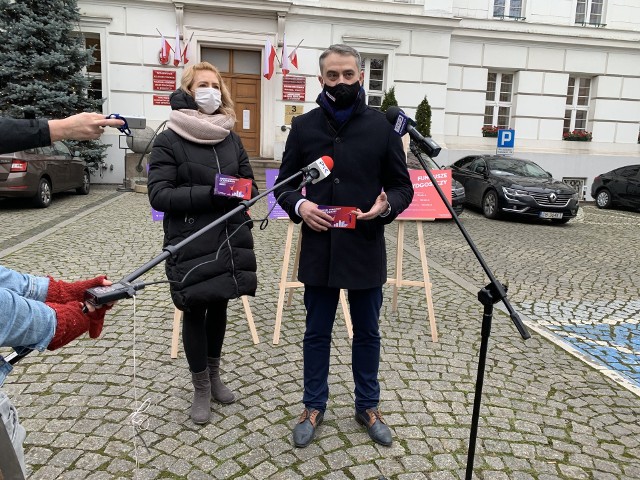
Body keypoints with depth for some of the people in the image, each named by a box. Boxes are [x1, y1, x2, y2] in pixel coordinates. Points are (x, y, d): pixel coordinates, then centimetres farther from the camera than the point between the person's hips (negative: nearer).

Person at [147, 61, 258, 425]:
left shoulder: (231, 138, 9)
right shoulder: (169, 141, -6)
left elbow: (251, 185, 12)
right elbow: (159, 195, -14)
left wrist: (237, 192, -11)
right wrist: (211, 193, -22)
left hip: (231, 240, 4)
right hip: (190, 244, -4)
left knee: (219, 307, 16)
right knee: (195, 312, 7)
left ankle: (215, 375, 36)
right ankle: (201, 388, 25)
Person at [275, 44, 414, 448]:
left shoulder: (382, 126, 0)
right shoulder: (304, 126, 3)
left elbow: (402, 186, 4)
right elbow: (284, 184, 8)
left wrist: (387, 206, -17)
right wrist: (298, 205, -13)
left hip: (366, 250, 0)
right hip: (318, 250, 1)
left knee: (367, 333, 15)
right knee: (317, 334, 13)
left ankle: (368, 407, 35)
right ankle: (314, 407, 33)